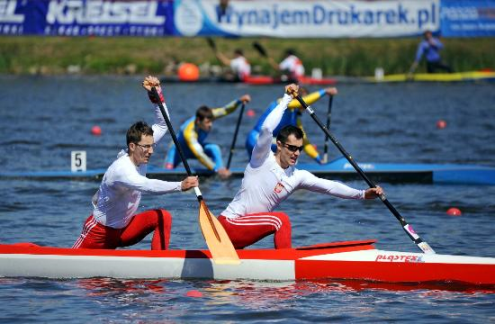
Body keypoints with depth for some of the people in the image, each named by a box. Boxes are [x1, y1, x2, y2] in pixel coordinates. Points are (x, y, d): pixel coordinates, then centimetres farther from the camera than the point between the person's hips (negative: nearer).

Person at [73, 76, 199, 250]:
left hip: (125, 229, 7)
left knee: (163, 217, -18)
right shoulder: (121, 170, -31)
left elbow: (161, 125, 2)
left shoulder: (139, 153, -6)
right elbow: (148, 186, -49)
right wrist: (180, 186, -59)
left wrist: (157, 96, -13)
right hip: (101, 232, -7)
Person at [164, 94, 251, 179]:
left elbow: (226, 110, -29)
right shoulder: (189, 132, -43)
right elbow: (199, 154, -51)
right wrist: (216, 169, -61)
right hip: (179, 150, -4)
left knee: (214, 149, -24)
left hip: (197, 145, 4)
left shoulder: (207, 116, -26)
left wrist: (239, 101, -49)